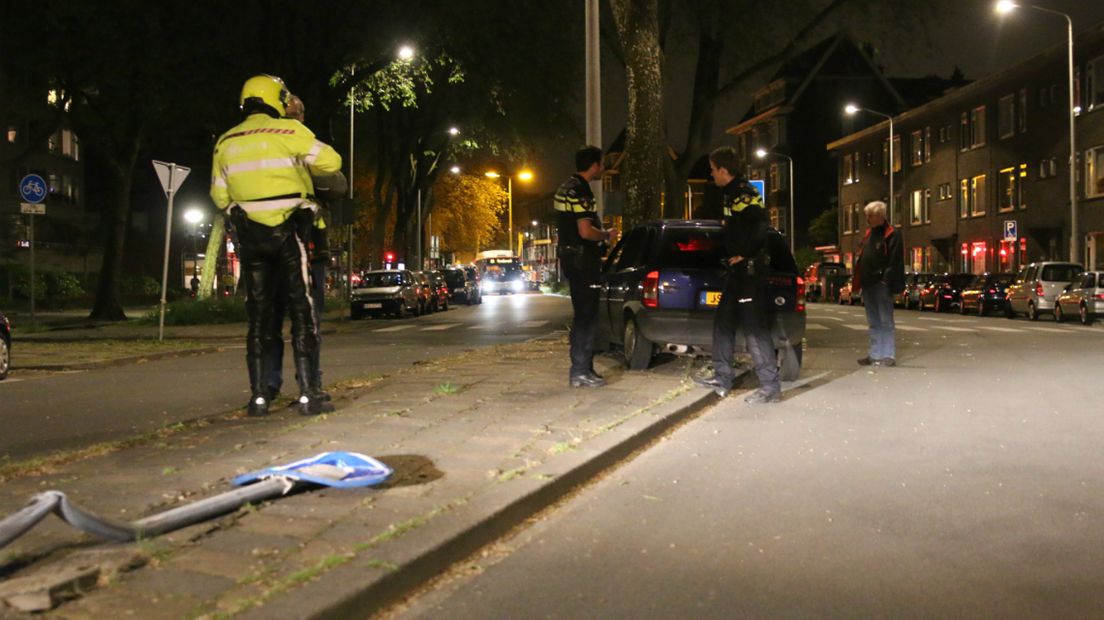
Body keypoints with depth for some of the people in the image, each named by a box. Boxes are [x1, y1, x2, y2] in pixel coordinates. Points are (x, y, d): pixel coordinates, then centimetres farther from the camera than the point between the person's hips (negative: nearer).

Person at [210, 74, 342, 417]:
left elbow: (219, 196, 12)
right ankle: (309, 394, -3)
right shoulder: (289, 131, -6)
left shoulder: (225, 143, 9)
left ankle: (258, 397, 7)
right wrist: (306, 164, 10)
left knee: (259, 317, 9)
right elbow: (330, 161, -9)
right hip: (289, 233, -4)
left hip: (250, 234, 4)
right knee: (301, 313, 1)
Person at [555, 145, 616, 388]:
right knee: (586, 316, -6)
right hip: (582, 259, -10)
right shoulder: (580, 191, -17)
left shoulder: (565, 188, 15)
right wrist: (607, 236, -5)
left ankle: (583, 368, 19)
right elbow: (585, 231, -23)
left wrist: (601, 234, 21)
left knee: (583, 315, 14)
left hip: (570, 256, 10)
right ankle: (580, 372, -3)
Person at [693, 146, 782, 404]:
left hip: (748, 270, -11)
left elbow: (762, 227, -26)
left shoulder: (743, 193, -16)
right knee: (723, 322, 16)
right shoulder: (730, 193, 16)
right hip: (736, 270, 11)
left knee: (753, 327, -9)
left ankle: (771, 387, -5)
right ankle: (722, 379, 24)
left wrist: (744, 255, -19)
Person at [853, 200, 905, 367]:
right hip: (868, 284, 8)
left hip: (881, 284, -8)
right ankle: (875, 354, 20)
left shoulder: (891, 234, -8)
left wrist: (888, 282, -21)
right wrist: (858, 283, 12)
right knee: (873, 323, 13)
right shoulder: (868, 234, 17)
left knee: (886, 322, -2)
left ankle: (888, 356, 1)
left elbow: (895, 261, -15)